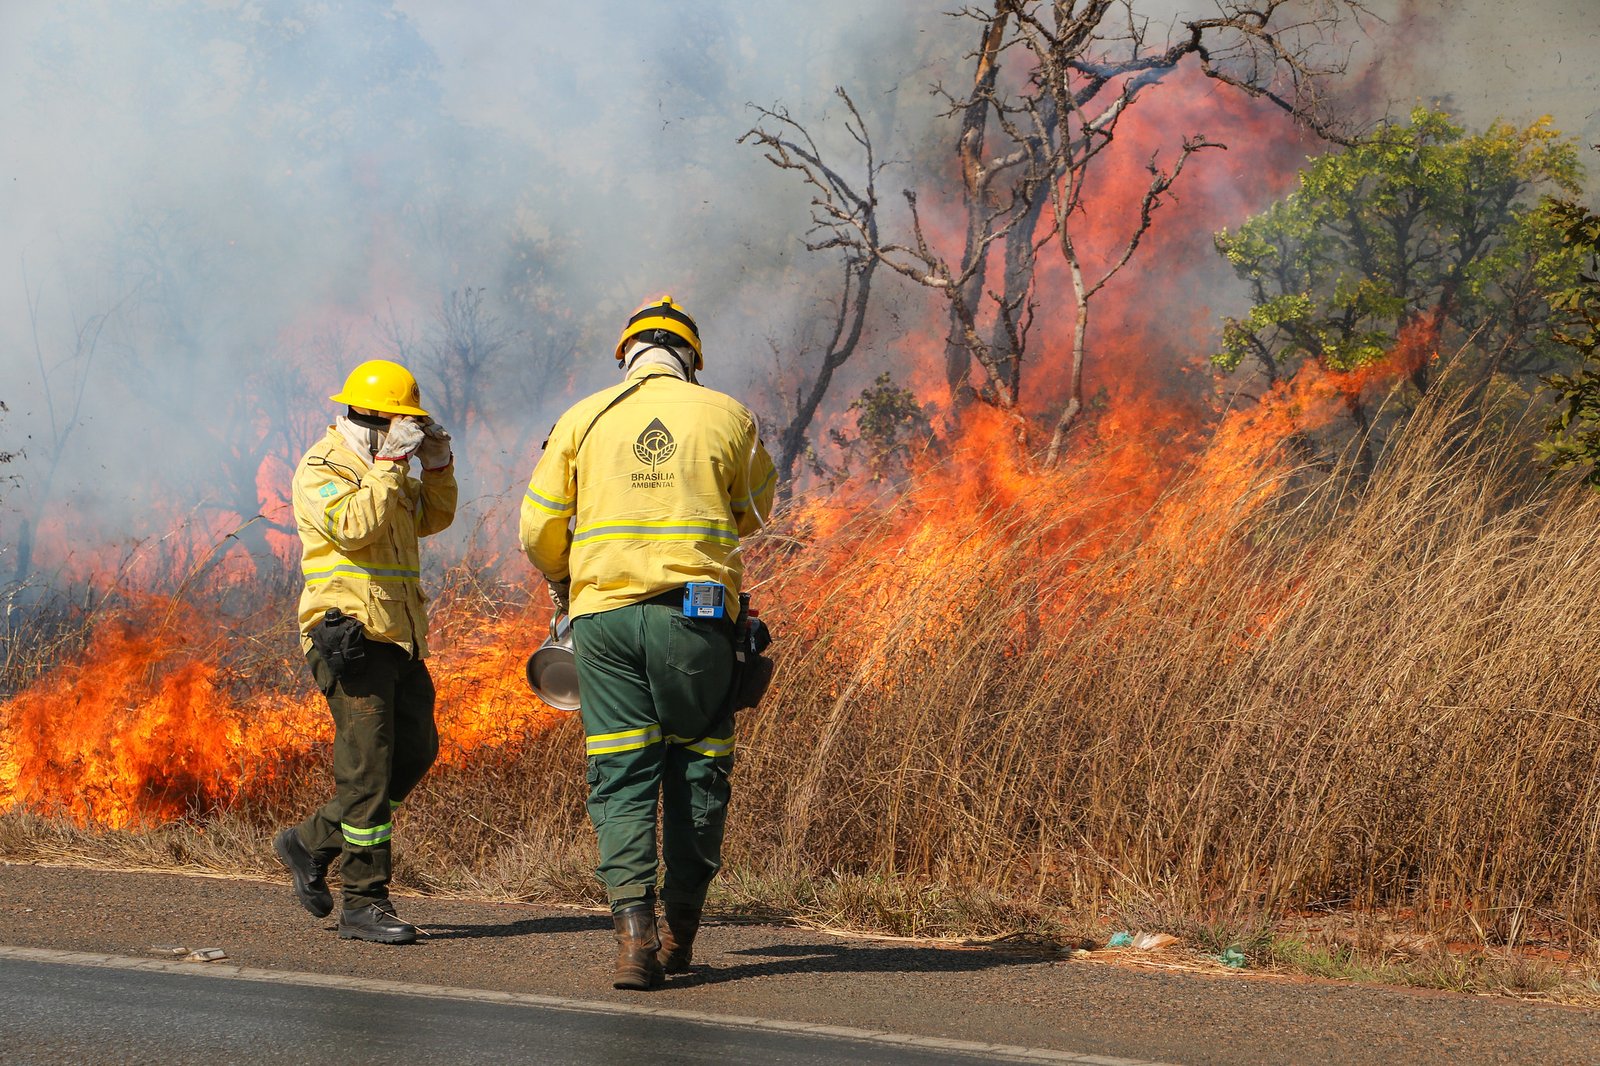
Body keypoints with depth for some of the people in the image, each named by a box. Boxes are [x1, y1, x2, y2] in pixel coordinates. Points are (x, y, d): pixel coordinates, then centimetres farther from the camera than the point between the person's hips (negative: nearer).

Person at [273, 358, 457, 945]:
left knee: (414, 752, 11)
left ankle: (311, 841, 22)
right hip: (350, 636, -9)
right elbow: (355, 525, -22)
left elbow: (431, 518, 23)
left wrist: (437, 464, 8)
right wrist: (391, 462, -20)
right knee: (368, 764, -10)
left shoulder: (384, 468, 20)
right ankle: (364, 903, -8)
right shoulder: (322, 468, -7)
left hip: (398, 637, 9)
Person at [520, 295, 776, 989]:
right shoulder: (726, 417, 3)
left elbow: (539, 529, 7)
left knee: (621, 778, 1)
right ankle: (679, 932, 15)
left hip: (604, 613, 0)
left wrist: (560, 581, 27)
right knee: (696, 771, 12)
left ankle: (634, 932, -13)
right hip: (696, 612, 0)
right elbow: (754, 510, 18)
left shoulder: (582, 420, 5)